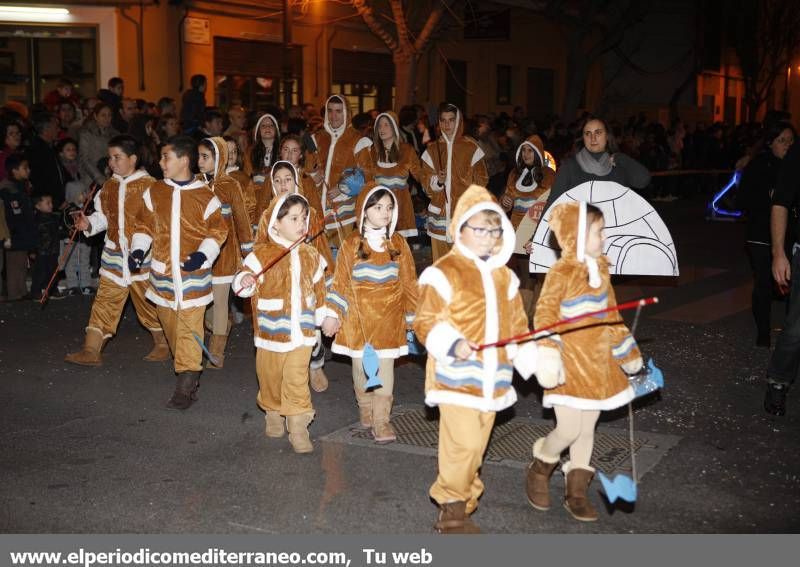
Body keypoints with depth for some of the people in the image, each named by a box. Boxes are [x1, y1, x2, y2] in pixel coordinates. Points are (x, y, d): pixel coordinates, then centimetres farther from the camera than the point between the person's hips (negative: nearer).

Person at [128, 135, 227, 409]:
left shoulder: (205, 196, -5)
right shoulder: (154, 192, 5)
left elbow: (218, 231, 0)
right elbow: (144, 224, 12)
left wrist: (203, 254, -15)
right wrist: (138, 249, -3)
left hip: (193, 271, -4)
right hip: (162, 271, 4)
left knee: (189, 327, -7)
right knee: (169, 322, 13)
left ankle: (186, 386, -4)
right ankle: (188, 370, 33)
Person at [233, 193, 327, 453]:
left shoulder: (311, 256, 4)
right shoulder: (262, 254, -8)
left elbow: (318, 289, 14)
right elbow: (245, 277, -17)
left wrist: (323, 316, 19)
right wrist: (244, 281, -39)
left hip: (301, 332, 1)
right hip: (271, 331, -1)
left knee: (297, 380, -4)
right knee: (271, 378, 15)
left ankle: (298, 427, 2)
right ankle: (273, 414, 38)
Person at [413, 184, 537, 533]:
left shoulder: (504, 276, 14)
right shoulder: (444, 271, -6)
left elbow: (517, 324, 20)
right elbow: (425, 321, -10)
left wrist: (532, 359, 9)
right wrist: (452, 344, -25)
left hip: (492, 378, 6)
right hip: (456, 374, -6)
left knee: (475, 448, 11)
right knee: (463, 443, -12)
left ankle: (462, 506, 25)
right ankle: (452, 510, 5)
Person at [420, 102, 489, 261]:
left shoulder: (471, 147, 3)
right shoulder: (432, 149, 11)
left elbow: (482, 180, 5)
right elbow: (426, 183, 9)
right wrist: (437, 180, -11)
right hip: (440, 215, 2)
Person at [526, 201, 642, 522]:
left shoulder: (600, 269, 8)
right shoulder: (561, 273, -15)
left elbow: (611, 314, 17)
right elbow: (545, 315, -18)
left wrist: (628, 351, 21)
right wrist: (548, 357, -27)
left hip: (599, 364, 7)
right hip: (570, 366, -7)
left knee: (587, 428, 13)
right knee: (569, 430, -9)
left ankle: (577, 492, 25)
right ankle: (539, 469, 21)